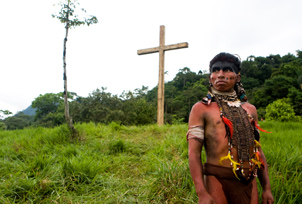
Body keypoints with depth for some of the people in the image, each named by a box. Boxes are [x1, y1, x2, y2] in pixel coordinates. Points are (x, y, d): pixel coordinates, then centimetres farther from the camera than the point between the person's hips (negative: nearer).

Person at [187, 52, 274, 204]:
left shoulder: (249, 109, 12)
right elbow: (194, 153, -10)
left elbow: (258, 150, 15)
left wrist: (266, 188, 11)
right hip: (217, 180, -4)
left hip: (249, 183, 5)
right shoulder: (201, 108, -3)